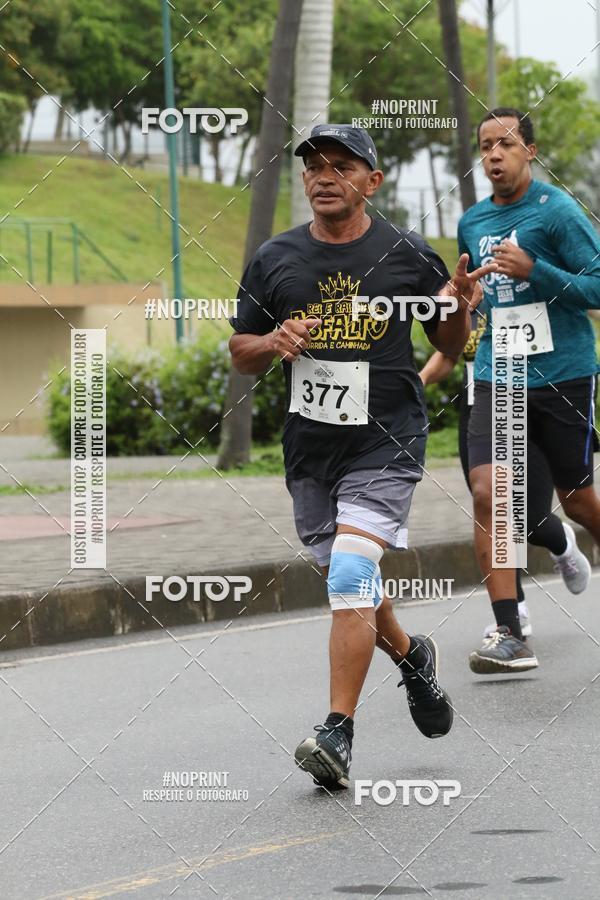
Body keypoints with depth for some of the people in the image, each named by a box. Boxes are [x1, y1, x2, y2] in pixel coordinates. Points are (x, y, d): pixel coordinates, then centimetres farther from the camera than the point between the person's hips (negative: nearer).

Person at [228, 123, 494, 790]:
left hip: (385, 443, -4)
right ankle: (410, 655, 46)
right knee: (347, 585, 16)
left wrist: (457, 311, -13)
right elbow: (240, 354, 11)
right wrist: (274, 344, -11)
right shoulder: (274, 260, 3)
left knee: (351, 577, -20)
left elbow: (449, 346, 8)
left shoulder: (408, 257, -3)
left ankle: (338, 734, -19)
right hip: (308, 448, 4)